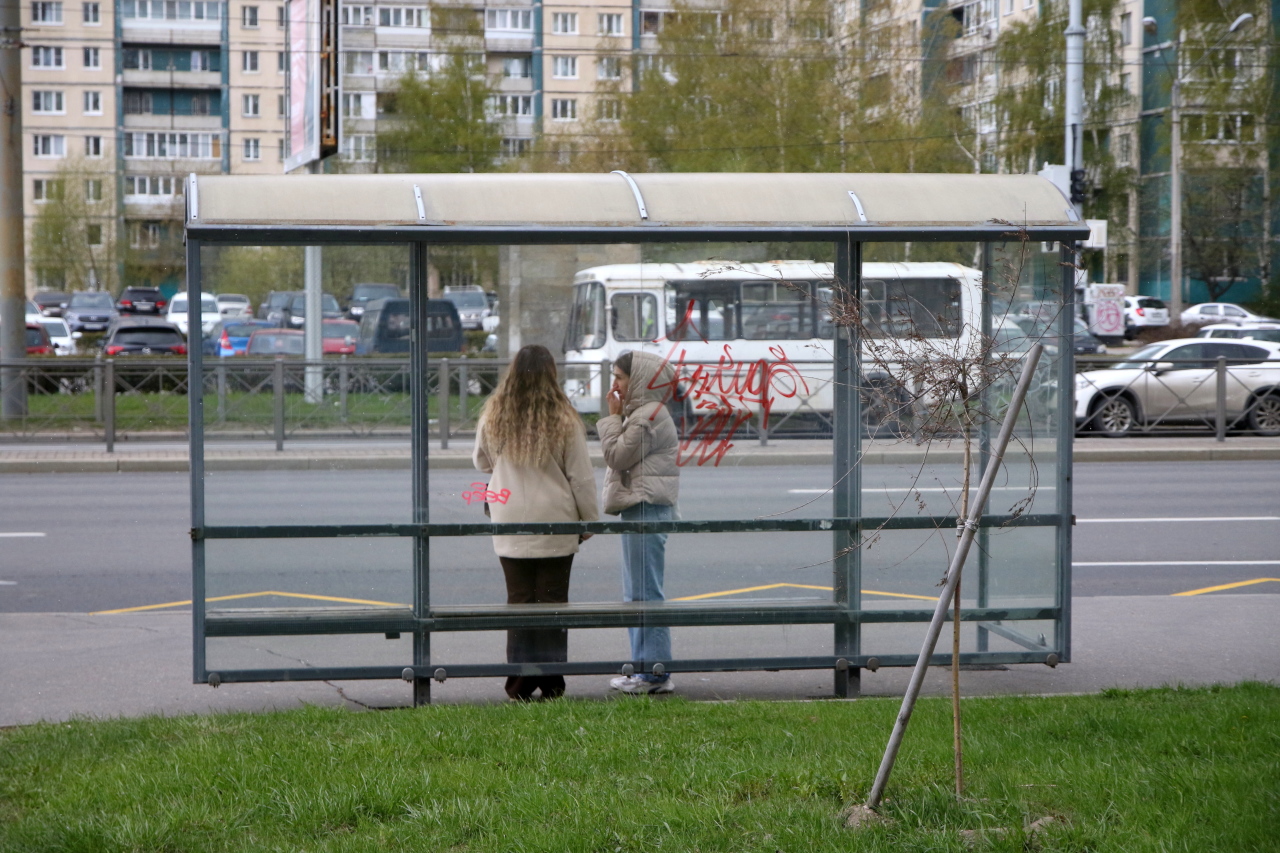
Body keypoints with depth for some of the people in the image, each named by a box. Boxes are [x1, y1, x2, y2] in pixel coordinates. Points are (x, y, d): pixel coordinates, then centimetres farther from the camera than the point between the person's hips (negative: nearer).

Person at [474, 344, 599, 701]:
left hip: (510, 524, 2)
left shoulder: (494, 417, -2)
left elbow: (482, 462, 15)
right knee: (553, 601, 5)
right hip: (555, 524, -2)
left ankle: (520, 683, 6)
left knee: (519, 600, 8)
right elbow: (581, 477, -4)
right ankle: (551, 681, 6)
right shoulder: (563, 420, -9)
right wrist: (589, 521, 6)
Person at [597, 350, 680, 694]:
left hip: (646, 509, -12)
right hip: (639, 509, 12)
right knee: (636, 595, 15)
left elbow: (617, 456, -13)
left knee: (645, 593, -9)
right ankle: (645, 667, 20)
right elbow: (620, 456, 21)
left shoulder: (648, 417, -15)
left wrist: (613, 417, -7)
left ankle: (654, 673, -7)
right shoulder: (641, 414, 19)